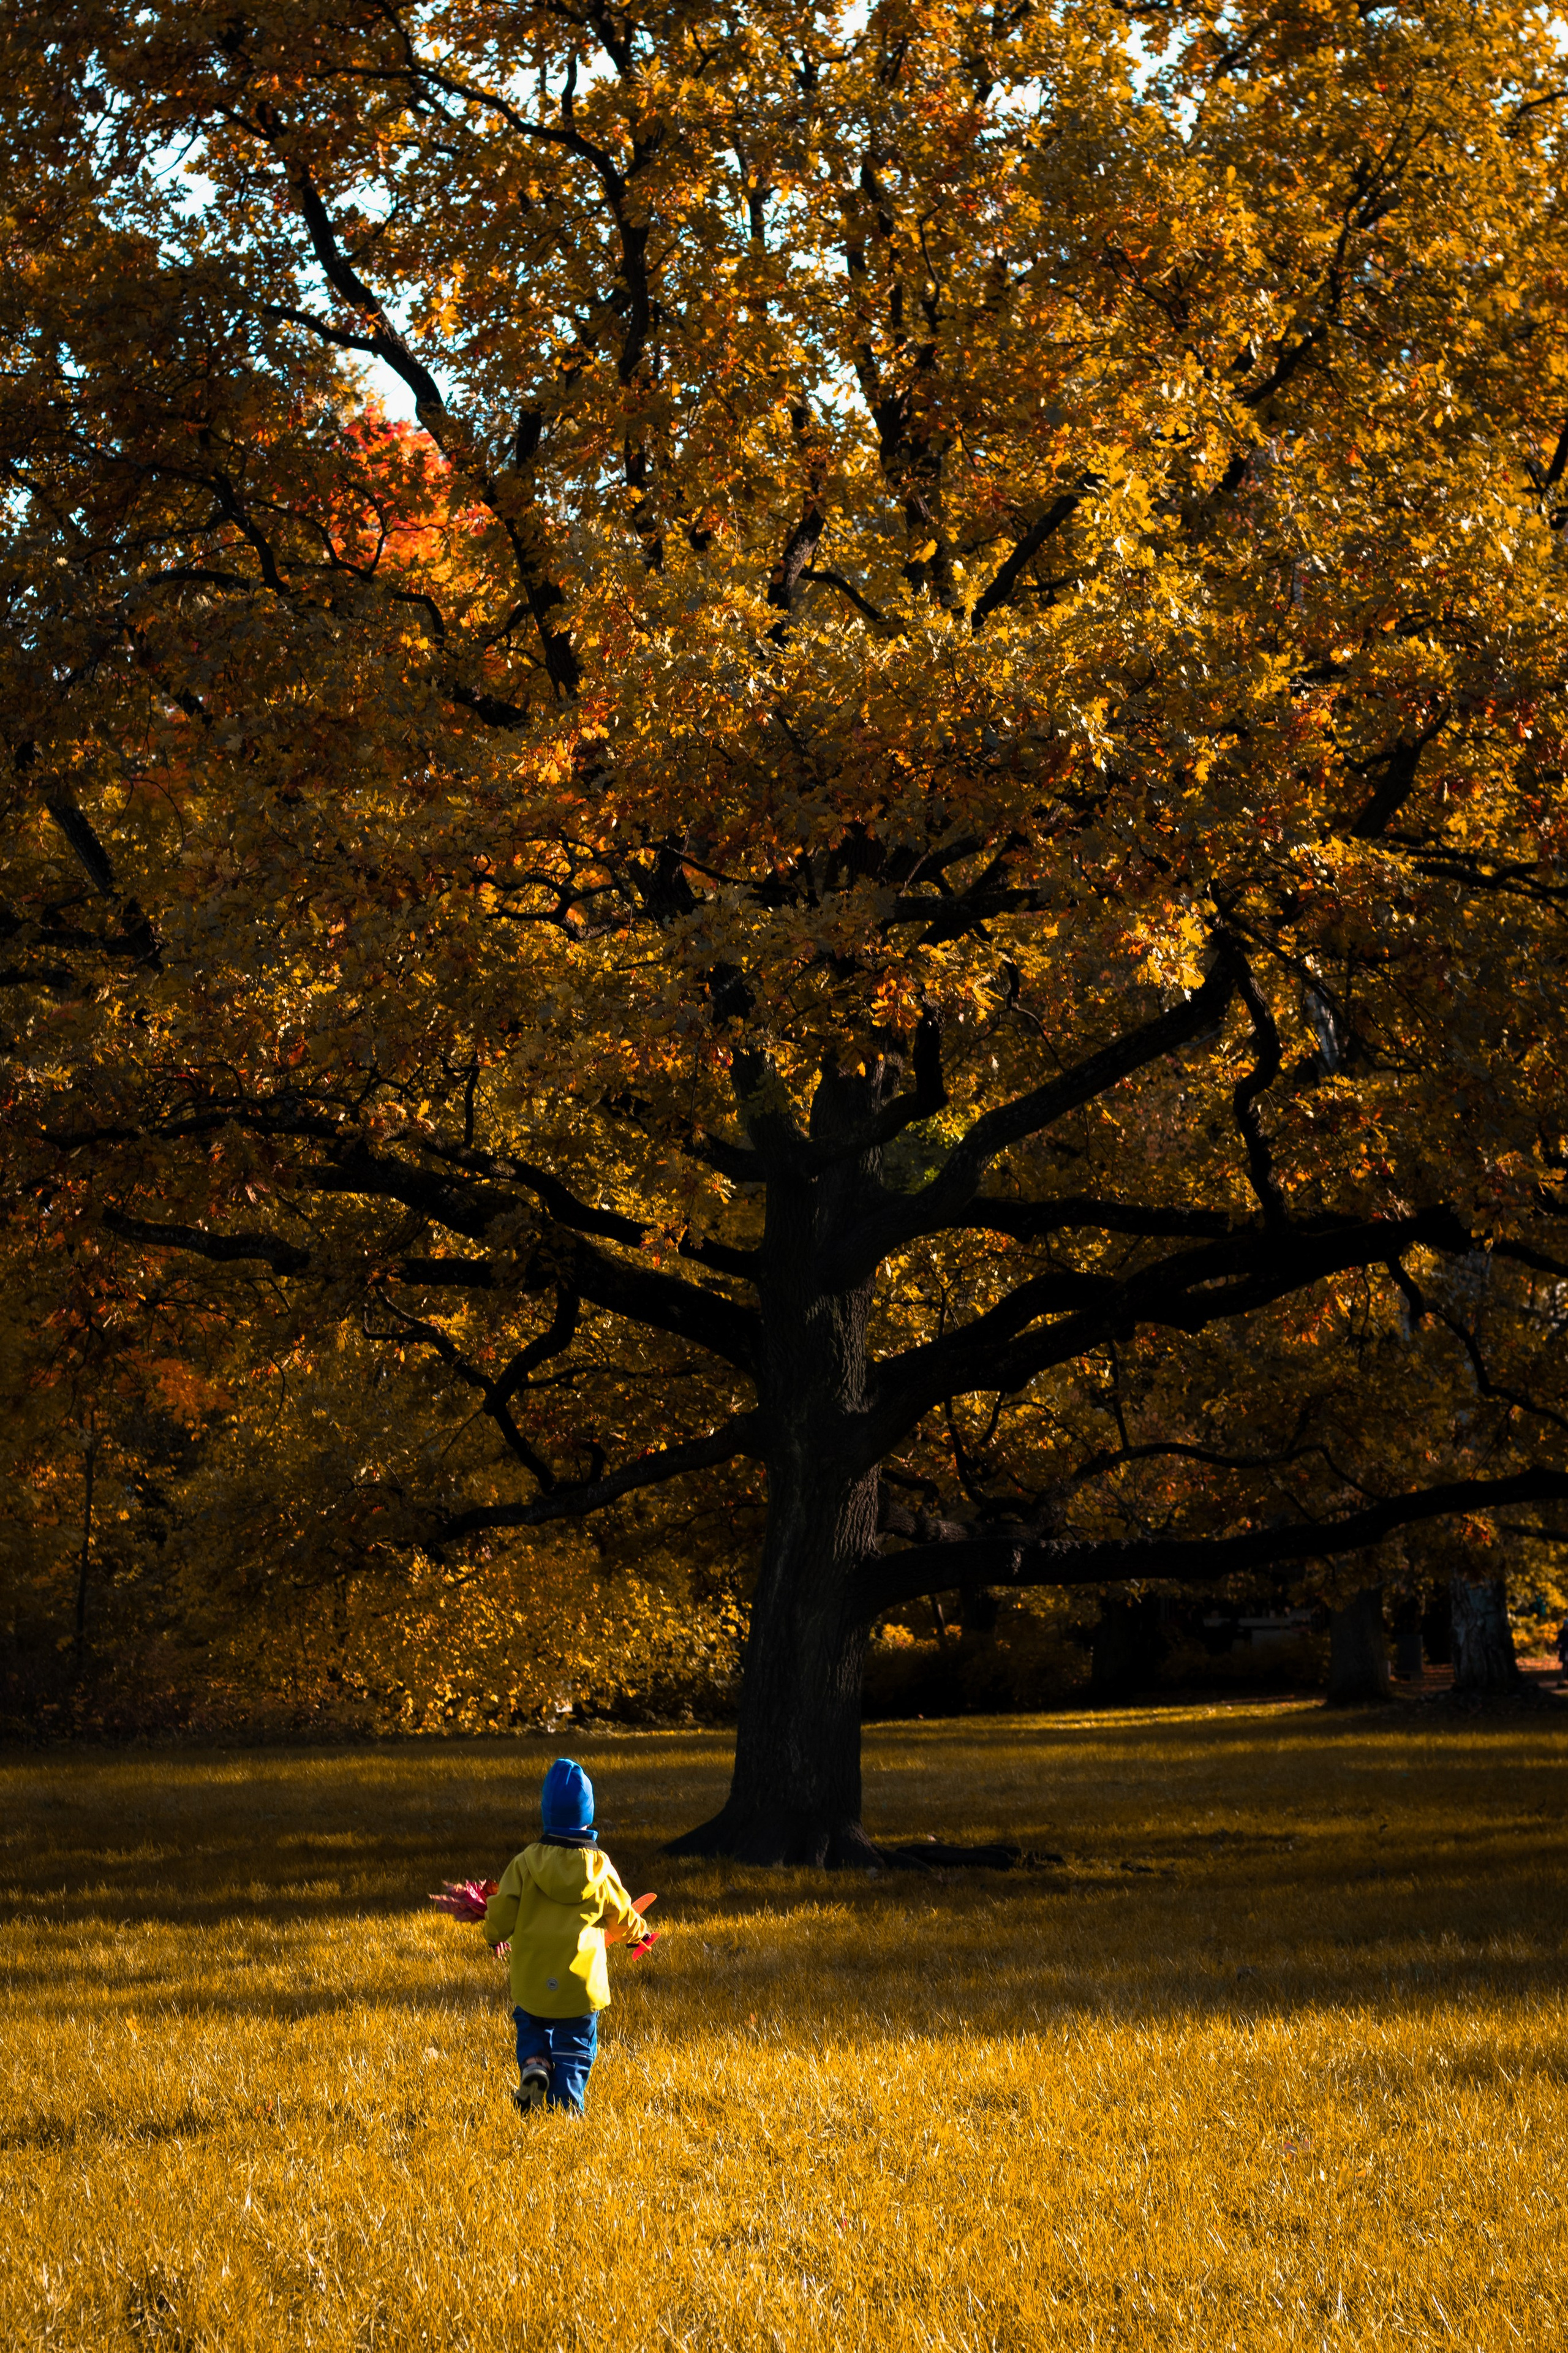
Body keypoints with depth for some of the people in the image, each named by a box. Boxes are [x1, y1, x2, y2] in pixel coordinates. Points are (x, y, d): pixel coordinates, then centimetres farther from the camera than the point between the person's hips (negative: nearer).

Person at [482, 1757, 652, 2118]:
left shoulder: (525, 1862, -6)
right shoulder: (600, 1868, -3)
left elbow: (501, 1914, -5)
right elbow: (622, 1918, 9)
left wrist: (495, 1935, 18)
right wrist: (638, 1928, 32)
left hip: (532, 1979, 0)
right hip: (581, 1980, 0)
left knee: (531, 2025, 22)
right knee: (574, 2047, 10)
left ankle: (533, 2064, -4)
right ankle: (566, 2103, 0)